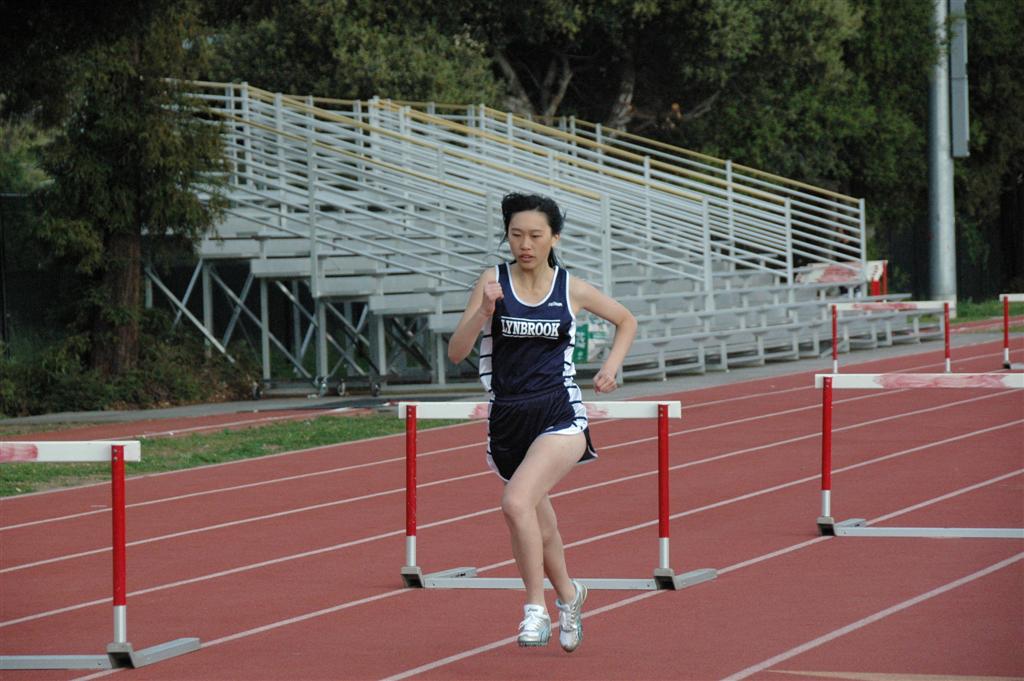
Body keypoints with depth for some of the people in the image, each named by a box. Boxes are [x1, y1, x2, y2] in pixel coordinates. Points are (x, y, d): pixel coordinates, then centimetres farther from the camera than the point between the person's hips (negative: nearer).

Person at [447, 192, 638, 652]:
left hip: (559, 418, -3)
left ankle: (536, 609, -17)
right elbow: (456, 352, -6)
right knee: (539, 527, 16)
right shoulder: (493, 282, 0)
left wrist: (611, 366, 4)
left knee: (516, 502, -27)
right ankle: (568, 595, 44)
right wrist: (483, 312, -22)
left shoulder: (572, 290, 1)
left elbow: (626, 321, 19)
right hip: (508, 420, 3)